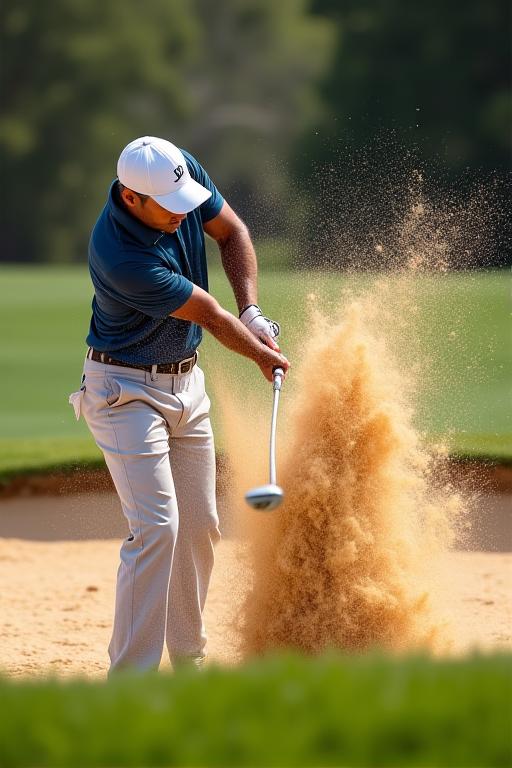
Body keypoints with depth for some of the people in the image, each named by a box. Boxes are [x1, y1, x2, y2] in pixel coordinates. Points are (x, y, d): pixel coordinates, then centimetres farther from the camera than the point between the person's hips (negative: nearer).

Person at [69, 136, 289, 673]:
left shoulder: (183, 171, -13)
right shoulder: (120, 257, -33)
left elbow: (232, 232, 5)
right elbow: (208, 315, -20)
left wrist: (251, 314, -6)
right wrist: (262, 354, -6)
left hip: (186, 382, 8)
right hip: (126, 388, -8)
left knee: (199, 526, 9)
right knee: (156, 527, -17)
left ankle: (188, 661, 20)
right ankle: (131, 676, -14)